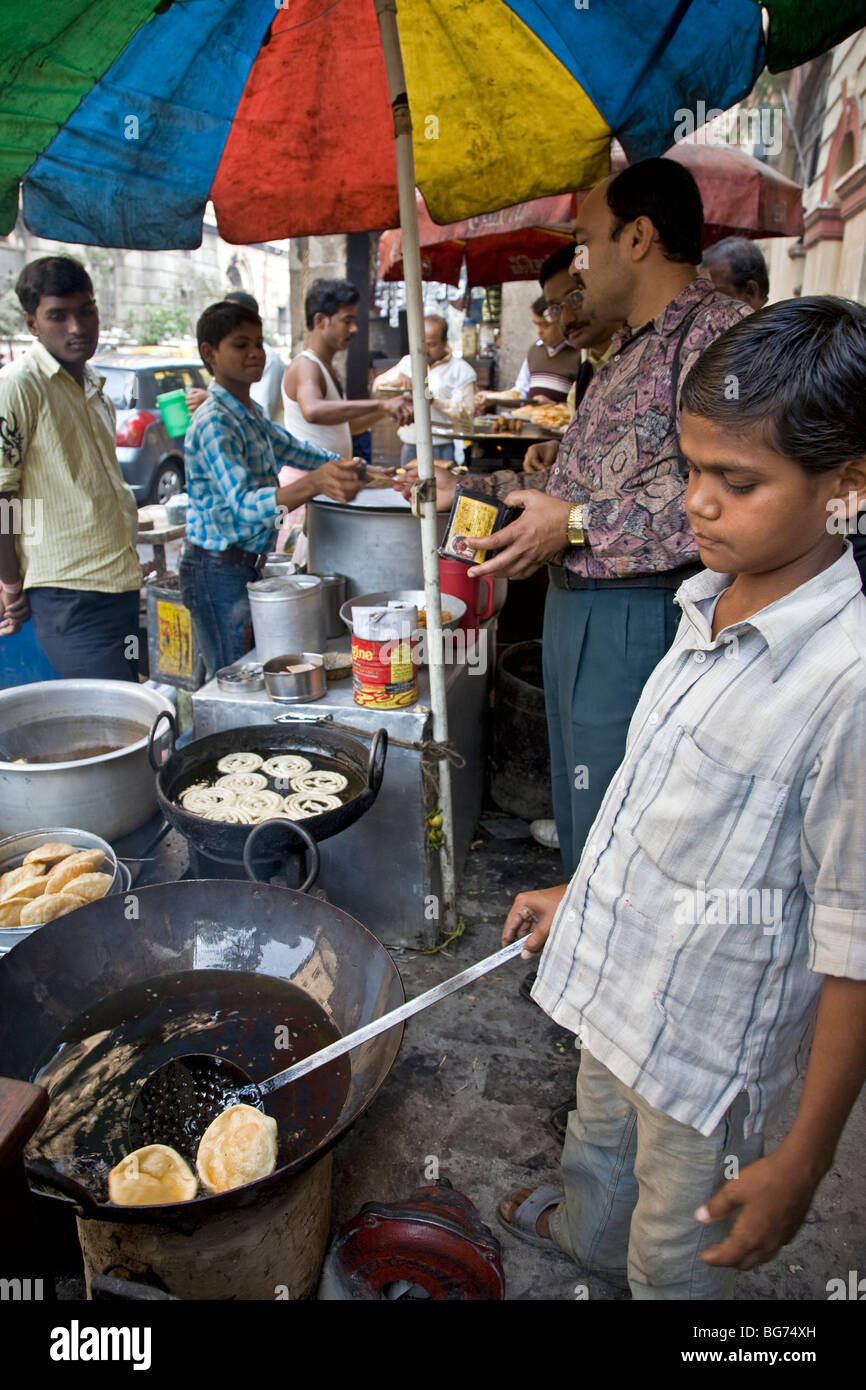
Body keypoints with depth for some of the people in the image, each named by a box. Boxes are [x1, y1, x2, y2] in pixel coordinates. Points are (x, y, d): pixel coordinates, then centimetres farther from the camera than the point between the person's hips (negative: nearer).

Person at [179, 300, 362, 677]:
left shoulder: (251, 412, 11)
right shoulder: (214, 423, -19)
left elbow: (290, 449, 31)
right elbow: (244, 505, -34)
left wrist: (348, 466, 27)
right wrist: (314, 482, -50)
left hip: (248, 562, 9)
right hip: (218, 569, -9)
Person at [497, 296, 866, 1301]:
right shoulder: (712, 604, -5)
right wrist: (585, 894, 16)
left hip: (708, 1040, -7)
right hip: (616, 974, 8)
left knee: (675, 1258, 20)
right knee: (601, 1136, 36)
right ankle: (586, 1232, 66)